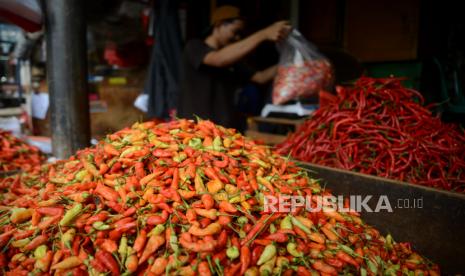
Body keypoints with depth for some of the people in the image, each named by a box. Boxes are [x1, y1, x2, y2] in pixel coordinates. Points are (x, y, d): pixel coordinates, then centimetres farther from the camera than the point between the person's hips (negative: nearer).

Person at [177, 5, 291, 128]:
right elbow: (219, 59, -25)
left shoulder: (231, 61, 16)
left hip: (225, 128, 6)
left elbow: (260, 77, 15)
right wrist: (263, 34, -27)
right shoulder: (194, 47, -5)